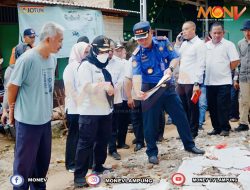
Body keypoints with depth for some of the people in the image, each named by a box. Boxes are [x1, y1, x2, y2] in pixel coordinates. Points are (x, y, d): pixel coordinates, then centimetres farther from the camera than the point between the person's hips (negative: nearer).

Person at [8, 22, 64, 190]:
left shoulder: (53, 59, 2)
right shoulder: (27, 59, -19)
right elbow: (12, 86, -10)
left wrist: (48, 108, 14)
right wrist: (12, 109, 1)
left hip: (45, 119, 7)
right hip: (28, 120, -7)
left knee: (43, 160, 18)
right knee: (24, 162, 7)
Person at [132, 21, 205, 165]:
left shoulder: (163, 42, -3)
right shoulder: (137, 54, -9)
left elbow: (175, 58, -1)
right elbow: (136, 74, -21)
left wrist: (170, 68, -23)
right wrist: (138, 91, -39)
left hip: (168, 87, 2)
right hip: (150, 90, -2)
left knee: (180, 116, 10)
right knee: (150, 122, 3)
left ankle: (189, 145, 27)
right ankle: (152, 152, 18)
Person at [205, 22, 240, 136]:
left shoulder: (228, 45, -3)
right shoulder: (206, 45, 11)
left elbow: (235, 61, -7)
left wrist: (226, 71, 0)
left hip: (223, 81, -5)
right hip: (209, 81, 5)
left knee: (223, 106, -4)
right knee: (212, 106, 10)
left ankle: (225, 128, 7)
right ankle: (216, 127, 20)